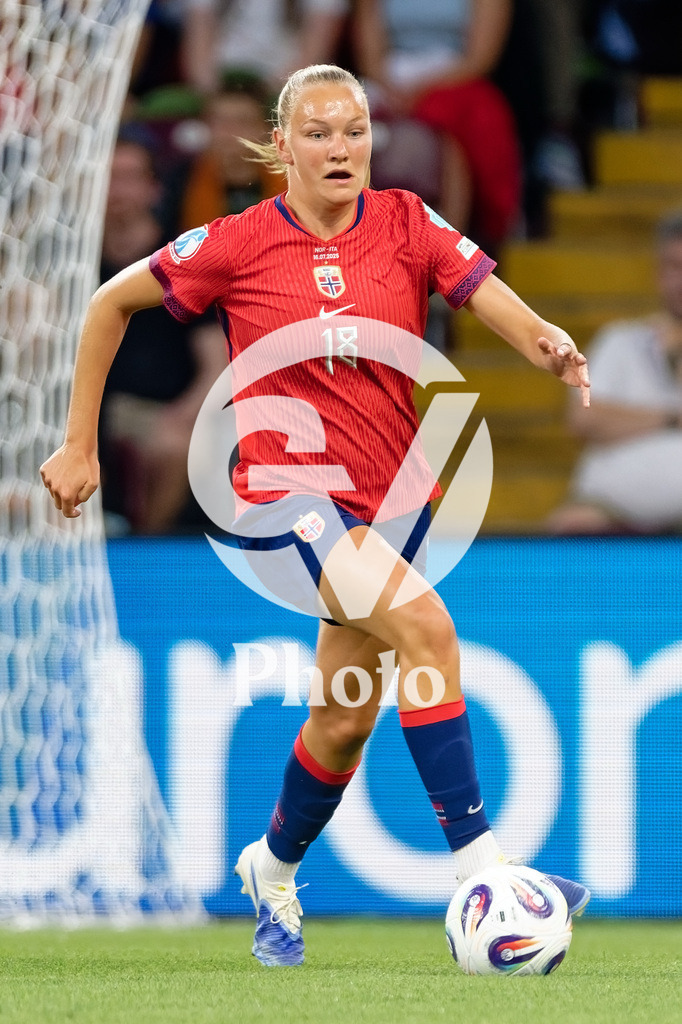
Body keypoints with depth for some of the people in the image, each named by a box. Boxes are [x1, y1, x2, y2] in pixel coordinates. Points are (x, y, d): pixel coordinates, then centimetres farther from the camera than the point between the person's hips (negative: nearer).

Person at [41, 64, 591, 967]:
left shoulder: (408, 226, -1)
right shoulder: (241, 244, -7)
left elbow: (501, 305, -13)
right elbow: (112, 303, 5)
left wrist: (551, 344, -37)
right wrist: (80, 445, 5)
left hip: (390, 497, 5)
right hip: (288, 487, -5)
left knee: (347, 719, 15)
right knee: (424, 622, -30)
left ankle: (273, 870, 46)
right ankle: (478, 873, -32)